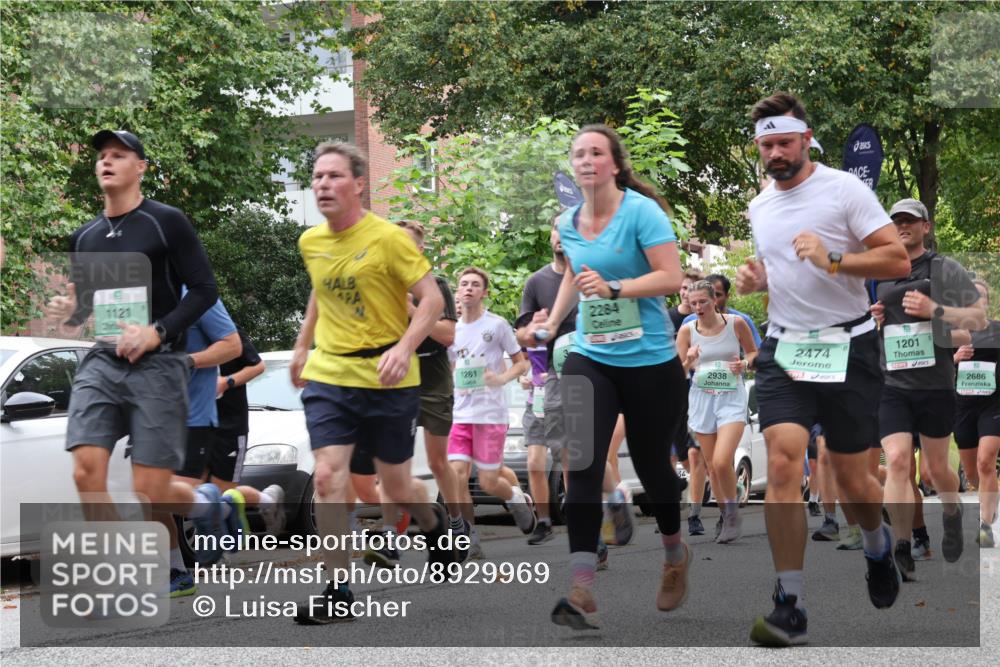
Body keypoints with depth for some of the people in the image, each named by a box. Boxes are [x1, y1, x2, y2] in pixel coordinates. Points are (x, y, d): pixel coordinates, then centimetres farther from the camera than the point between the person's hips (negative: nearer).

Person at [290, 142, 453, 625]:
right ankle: (338, 593, -6)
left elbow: (432, 299, -14)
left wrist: (404, 348, -27)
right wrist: (302, 347, 25)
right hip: (328, 375, 4)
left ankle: (433, 524, 43)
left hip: (387, 379, -4)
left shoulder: (388, 237, -13)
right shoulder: (310, 241, 5)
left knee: (394, 486, 8)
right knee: (327, 477, -12)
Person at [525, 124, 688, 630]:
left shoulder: (641, 211, -12)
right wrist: (552, 321, 15)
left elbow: (671, 277, -18)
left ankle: (675, 555, 41)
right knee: (583, 465, -13)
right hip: (589, 359, 4)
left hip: (649, 361, -4)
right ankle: (582, 590, -18)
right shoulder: (568, 222, 6)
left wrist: (613, 288, -28)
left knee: (650, 463, 10)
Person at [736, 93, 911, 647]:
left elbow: (898, 259, -11)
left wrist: (832, 259, -24)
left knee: (851, 480, 3)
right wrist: (756, 278, 7)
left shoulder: (844, 188, -6)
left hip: (847, 347, -4)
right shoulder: (759, 206, 13)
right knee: (782, 459, -16)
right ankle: (789, 607, -13)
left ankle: (877, 545, 40)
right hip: (784, 347, 4)